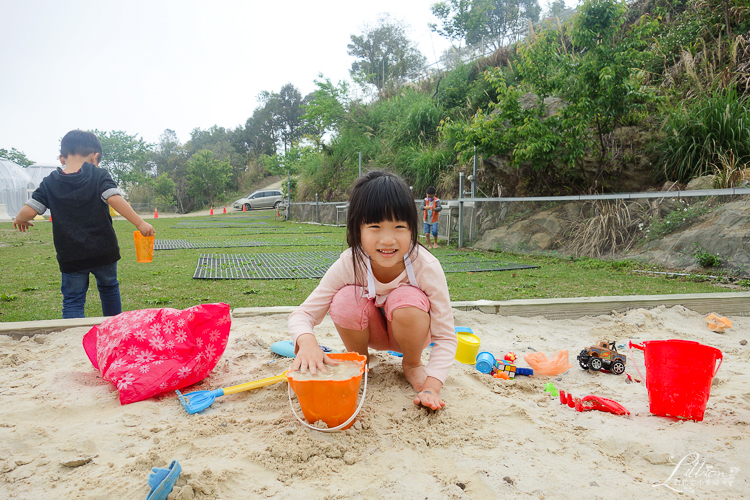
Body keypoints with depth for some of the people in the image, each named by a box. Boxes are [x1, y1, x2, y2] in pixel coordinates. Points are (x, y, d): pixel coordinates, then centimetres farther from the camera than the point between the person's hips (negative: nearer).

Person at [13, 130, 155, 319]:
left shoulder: (49, 183, 1)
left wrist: (20, 219, 20)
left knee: (73, 301, 8)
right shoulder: (99, 175, -6)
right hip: (103, 251, 0)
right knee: (109, 289, 22)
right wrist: (140, 223, -20)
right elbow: (115, 199, -20)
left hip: (70, 257, 0)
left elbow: (29, 211, -3)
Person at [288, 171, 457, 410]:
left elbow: (445, 338, -23)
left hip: (409, 332, -1)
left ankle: (412, 364, -3)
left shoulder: (427, 267, -31)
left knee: (407, 301, -35)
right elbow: (302, 314, -23)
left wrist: (431, 387, -36)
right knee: (346, 300, -30)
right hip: (371, 331, 1)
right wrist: (307, 341, -47)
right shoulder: (348, 264, -28)